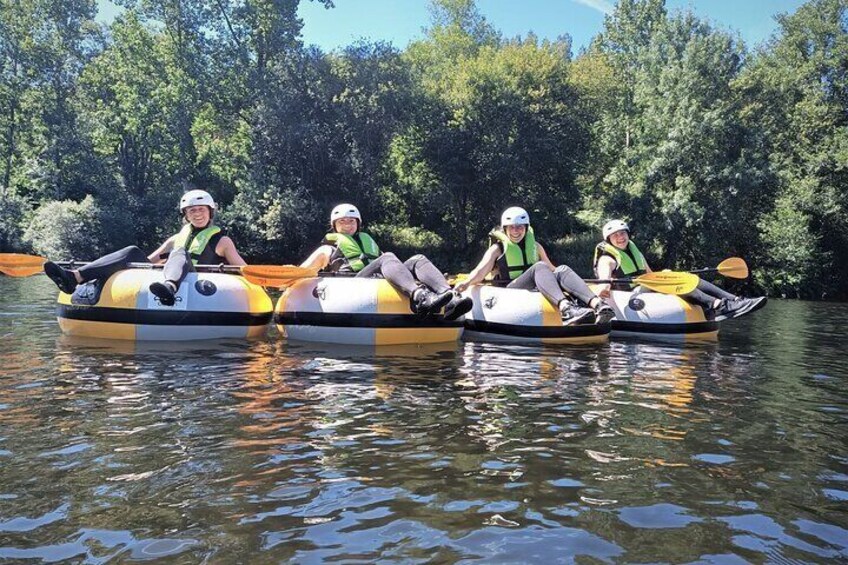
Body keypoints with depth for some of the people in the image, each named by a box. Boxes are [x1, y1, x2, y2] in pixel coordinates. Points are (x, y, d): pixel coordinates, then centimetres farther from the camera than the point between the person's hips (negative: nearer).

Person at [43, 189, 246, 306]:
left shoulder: (222, 241, 16)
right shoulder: (177, 238, 28)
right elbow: (150, 260, 27)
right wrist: (116, 267, 15)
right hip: (161, 281, 5)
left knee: (180, 254, -32)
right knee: (133, 252, -14)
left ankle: (170, 287, -68)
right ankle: (74, 277, -32)